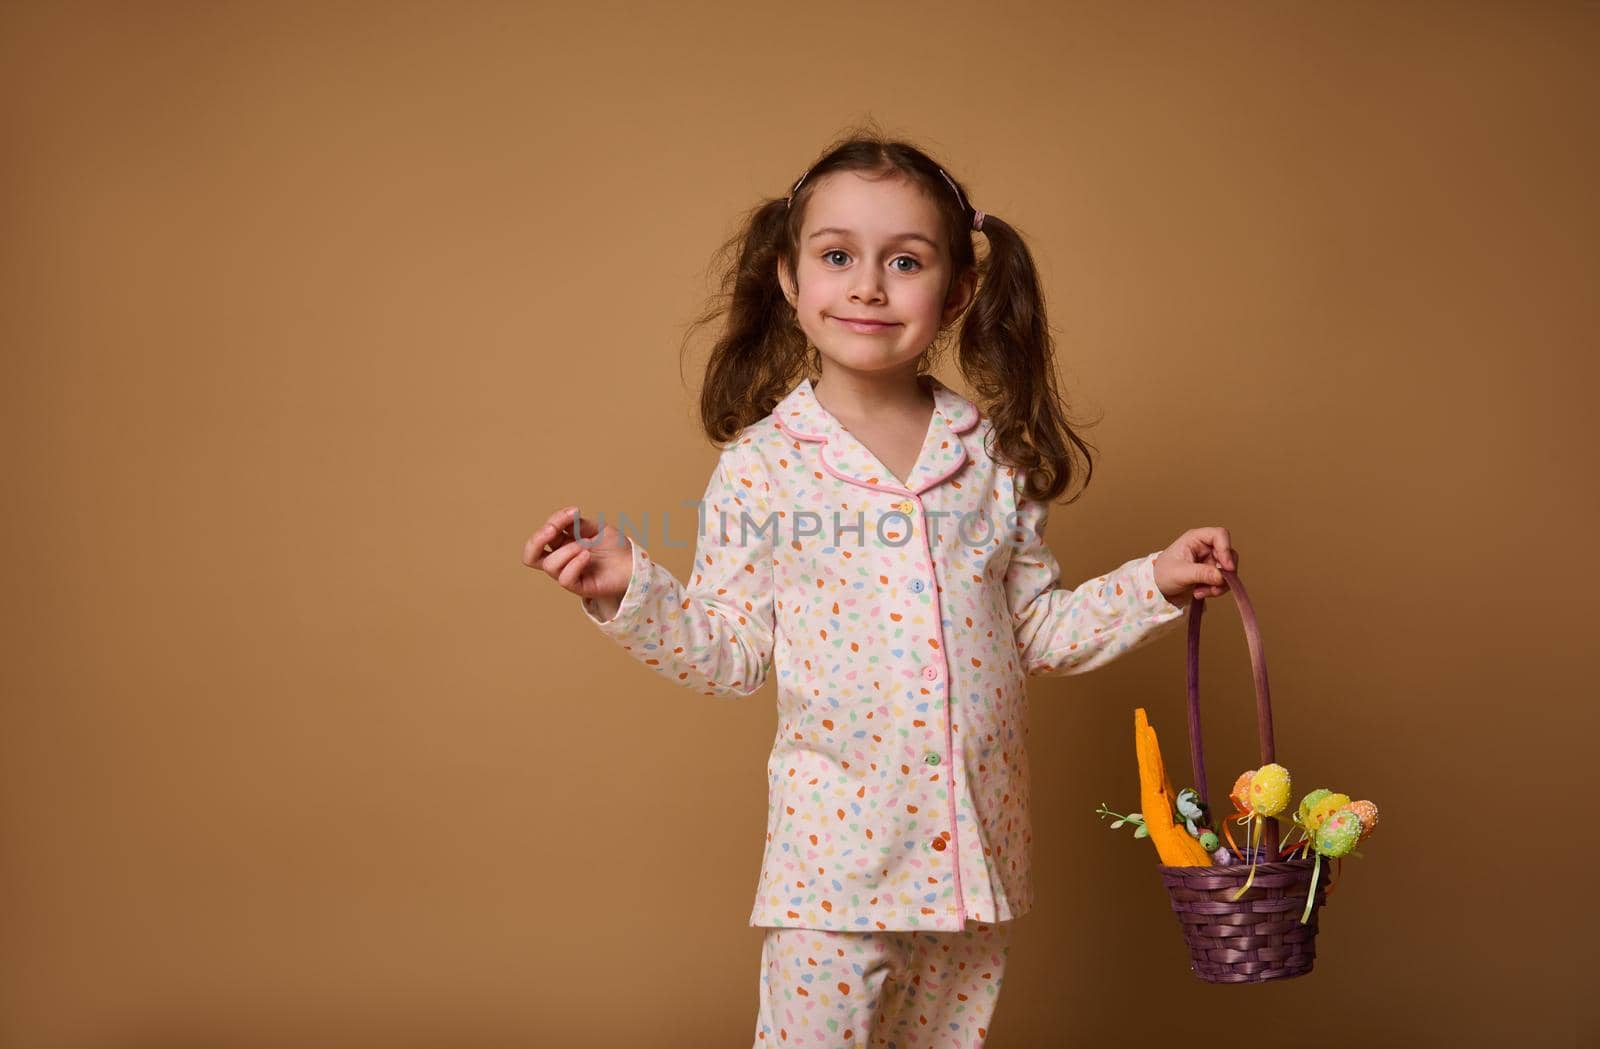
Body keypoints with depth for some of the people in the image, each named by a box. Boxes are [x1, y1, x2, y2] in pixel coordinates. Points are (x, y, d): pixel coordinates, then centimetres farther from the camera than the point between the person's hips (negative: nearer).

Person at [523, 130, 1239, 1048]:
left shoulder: (995, 455, 1)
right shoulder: (762, 465, -7)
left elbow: (1035, 629, 9)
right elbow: (732, 654, -3)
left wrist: (1156, 585, -1)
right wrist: (632, 592, -18)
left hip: (978, 845, 3)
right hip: (837, 851, -3)